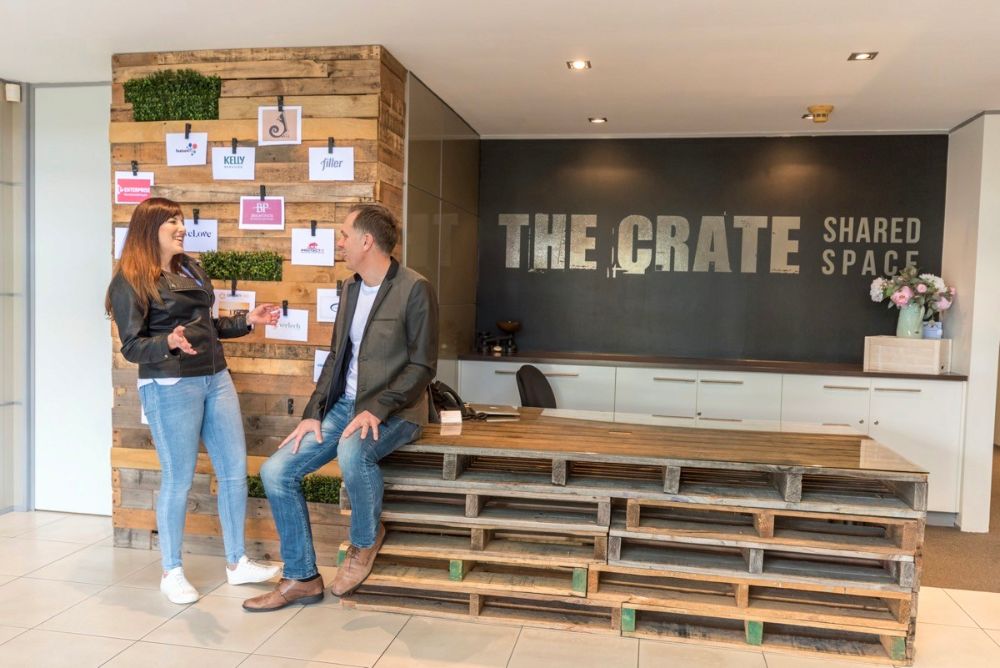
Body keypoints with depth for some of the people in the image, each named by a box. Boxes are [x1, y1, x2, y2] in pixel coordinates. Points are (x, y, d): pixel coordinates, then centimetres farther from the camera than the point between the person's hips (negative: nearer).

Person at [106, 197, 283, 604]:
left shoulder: (192, 269, 14)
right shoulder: (130, 281, -6)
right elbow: (131, 347, -10)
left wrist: (247, 320, 12)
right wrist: (169, 342, -28)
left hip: (216, 379, 7)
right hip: (170, 387, -7)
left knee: (235, 470, 8)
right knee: (178, 479, 2)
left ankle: (237, 563, 22)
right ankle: (171, 573, 20)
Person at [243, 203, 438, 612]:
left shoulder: (414, 289, -11)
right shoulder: (350, 288, 12)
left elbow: (422, 366, -13)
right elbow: (336, 357, 15)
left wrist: (377, 409, -23)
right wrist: (313, 413, 3)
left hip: (392, 410, -7)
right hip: (344, 404, 7)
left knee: (353, 450, -38)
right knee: (275, 472, -6)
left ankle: (366, 539, -6)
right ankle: (301, 578, 9)